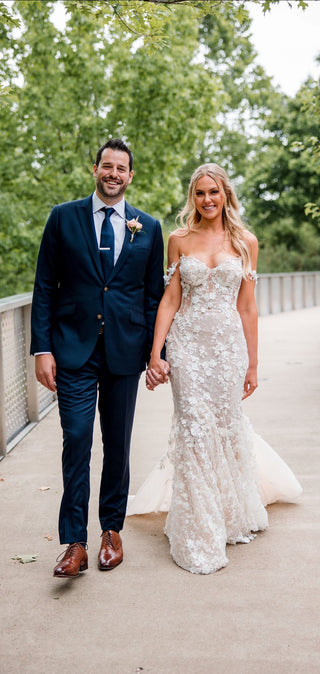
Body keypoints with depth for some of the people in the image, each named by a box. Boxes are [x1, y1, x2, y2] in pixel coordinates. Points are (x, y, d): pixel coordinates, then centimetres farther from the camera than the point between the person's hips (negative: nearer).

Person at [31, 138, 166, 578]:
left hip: (124, 351, 2)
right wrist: (42, 348, -5)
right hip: (74, 348, -1)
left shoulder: (148, 228, 7)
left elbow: (155, 295, 9)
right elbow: (45, 287, 2)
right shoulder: (63, 218, 4)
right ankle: (75, 544, 3)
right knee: (77, 439, -6)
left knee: (118, 444, 10)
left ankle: (112, 529, 26)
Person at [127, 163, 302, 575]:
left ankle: (231, 514, 34)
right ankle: (199, 537, 8)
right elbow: (170, 300, 3)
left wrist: (252, 364, 5)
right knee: (194, 429, -4)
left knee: (226, 425, 7)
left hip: (228, 343, 1)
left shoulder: (246, 242, 6)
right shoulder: (179, 241, 5)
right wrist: (155, 354, -5)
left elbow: (247, 307, 6)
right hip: (187, 343, 0)